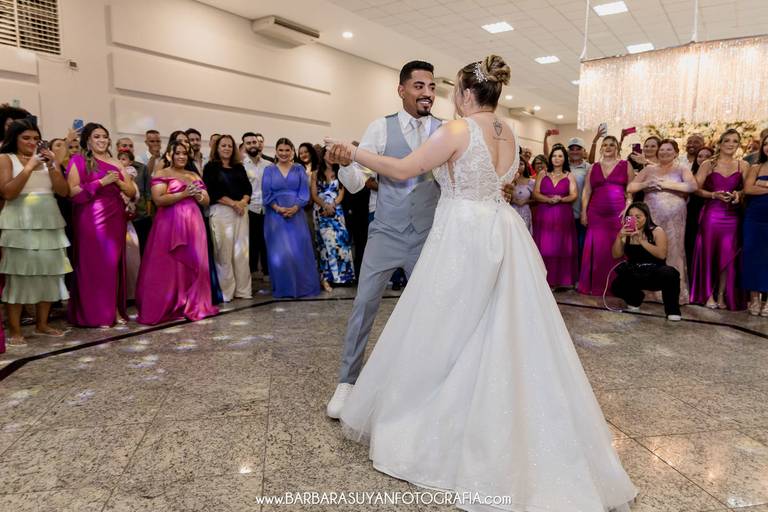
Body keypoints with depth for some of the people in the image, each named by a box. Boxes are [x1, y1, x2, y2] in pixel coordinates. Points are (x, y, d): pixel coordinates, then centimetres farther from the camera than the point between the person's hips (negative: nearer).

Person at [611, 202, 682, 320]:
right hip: (634, 275, 3)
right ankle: (636, 298, 15)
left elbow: (662, 255, -22)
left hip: (656, 274, -3)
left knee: (670, 273, -36)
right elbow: (616, 255, -6)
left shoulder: (657, 231, -7)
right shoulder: (626, 233, 1)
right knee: (616, 287, -23)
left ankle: (672, 310, -12)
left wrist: (642, 240, -26)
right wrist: (619, 237, -19)